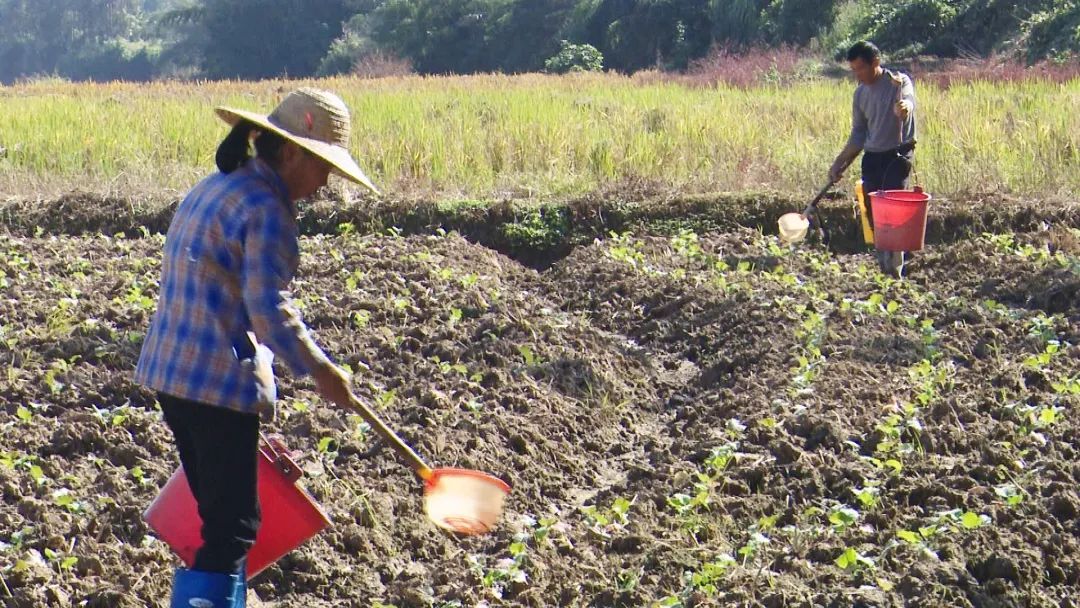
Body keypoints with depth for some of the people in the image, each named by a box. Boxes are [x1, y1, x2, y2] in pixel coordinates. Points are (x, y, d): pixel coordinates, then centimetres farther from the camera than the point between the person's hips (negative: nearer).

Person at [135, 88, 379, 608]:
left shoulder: (213, 189, 16)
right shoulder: (268, 209, -14)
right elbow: (268, 307, -19)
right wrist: (319, 369, -7)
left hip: (170, 370, 10)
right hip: (218, 381, -10)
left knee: (219, 516, 18)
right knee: (232, 527, -5)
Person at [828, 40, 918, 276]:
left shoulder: (900, 82, -7)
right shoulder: (861, 93, 11)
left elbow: (907, 102, -30)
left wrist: (904, 107, -54)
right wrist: (840, 164, 14)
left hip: (898, 156, -6)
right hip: (872, 158, 7)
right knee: (874, 216, 6)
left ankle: (894, 272, -15)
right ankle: (883, 268, 15)